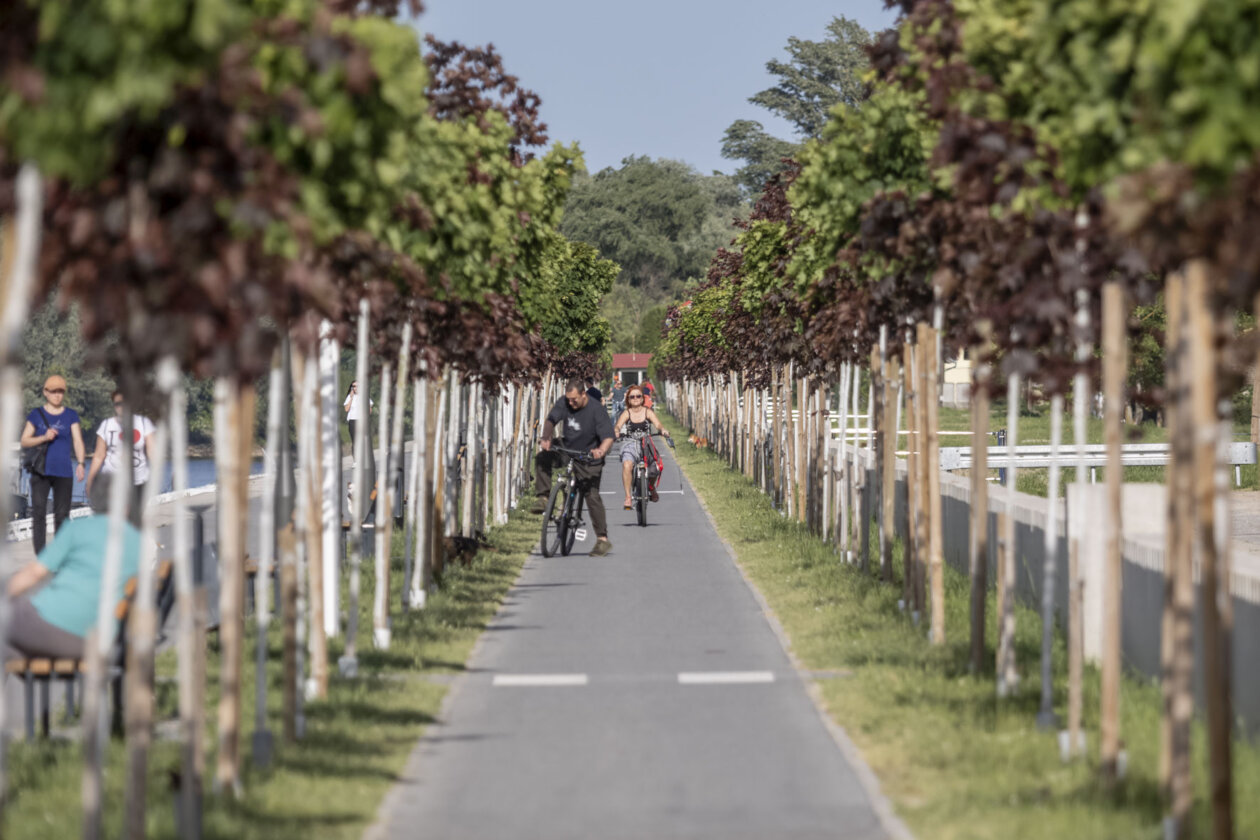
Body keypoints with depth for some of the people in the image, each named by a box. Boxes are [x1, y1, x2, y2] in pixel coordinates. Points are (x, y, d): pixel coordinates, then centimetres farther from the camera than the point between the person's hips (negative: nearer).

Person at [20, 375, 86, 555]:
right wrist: (44, 437, -13)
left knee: (62, 515, 1)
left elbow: (78, 441, 0)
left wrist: (80, 463, -16)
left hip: (63, 472, 0)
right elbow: (24, 441, 5)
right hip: (41, 471, 0)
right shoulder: (36, 415, 7)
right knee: (38, 513, -9)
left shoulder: (71, 415, 8)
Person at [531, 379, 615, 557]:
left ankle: (602, 539, -7)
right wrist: (546, 439, -33)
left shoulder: (597, 411, -20)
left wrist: (601, 451, -47)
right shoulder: (564, 403, -7)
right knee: (542, 459, -20)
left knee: (592, 496, -12)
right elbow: (551, 421, -12)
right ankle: (543, 497, -9)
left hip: (588, 460, -5)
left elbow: (608, 437, -25)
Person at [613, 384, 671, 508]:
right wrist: (616, 431, -37)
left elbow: (657, 424, -12)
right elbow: (618, 425, -13)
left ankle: (651, 486, 14)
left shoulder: (648, 412, 3)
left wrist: (663, 430, -35)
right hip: (630, 445, -1)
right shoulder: (626, 413, 2)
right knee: (627, 465, -31)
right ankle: (628, 497, -25)